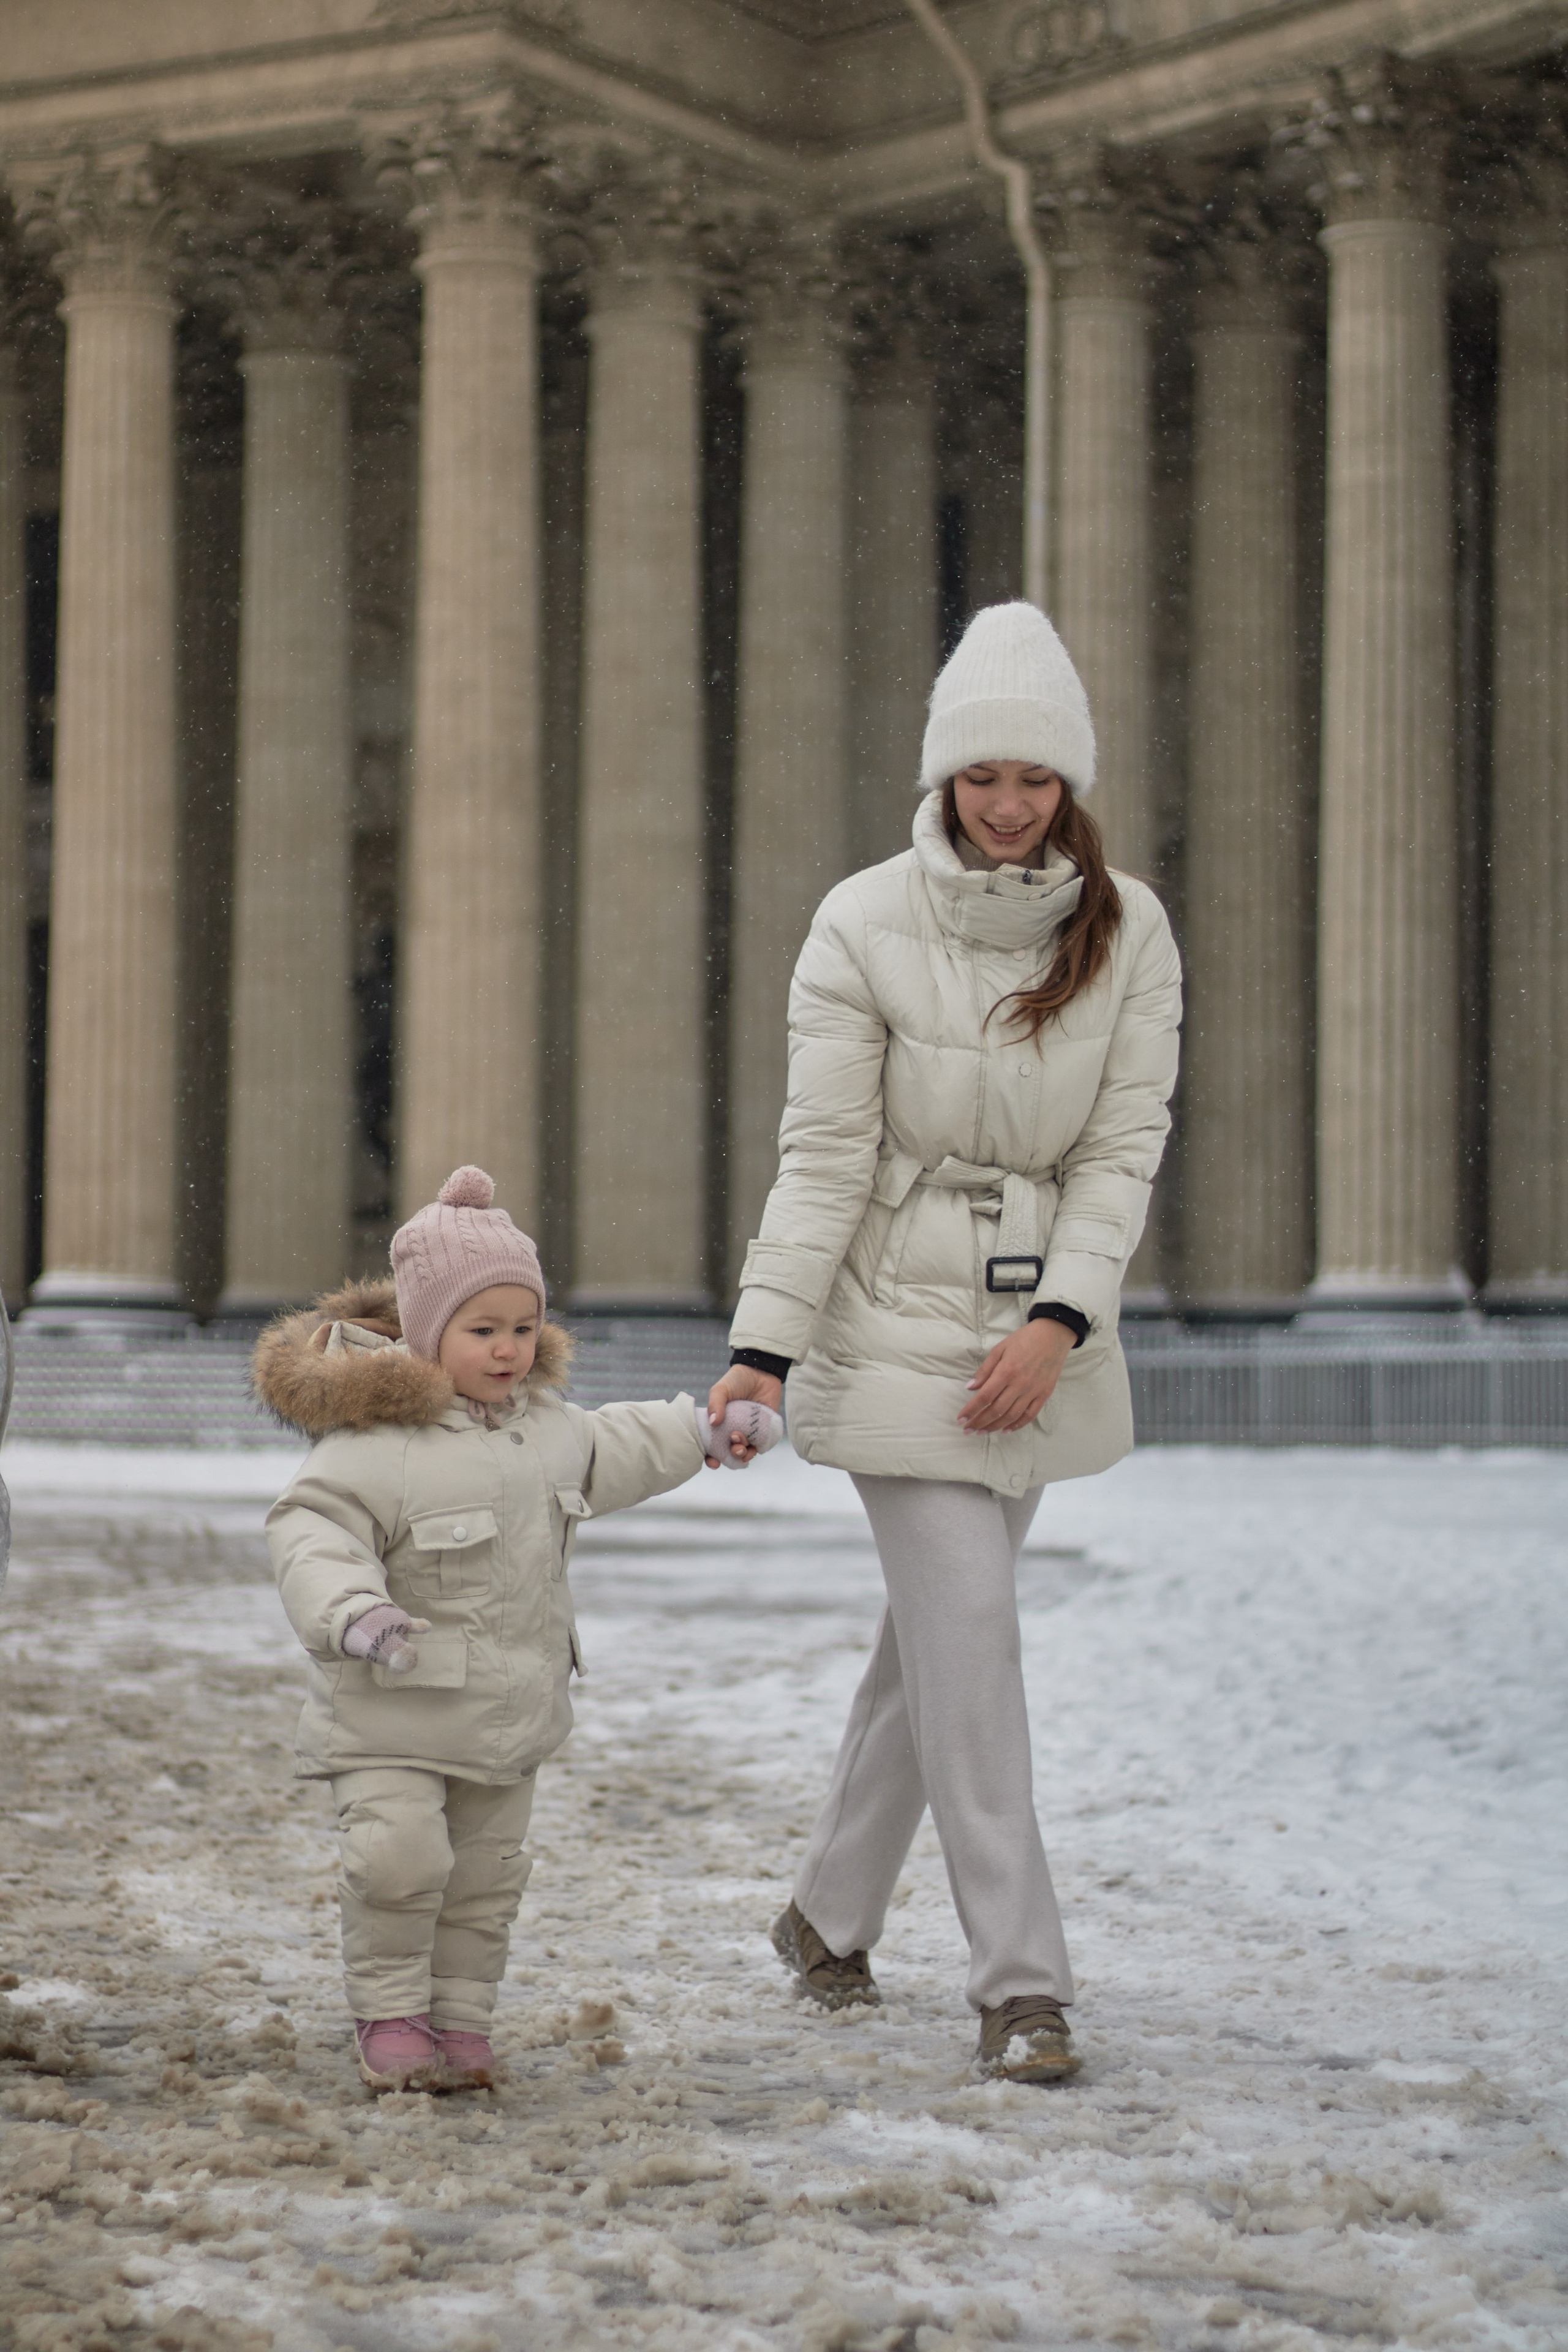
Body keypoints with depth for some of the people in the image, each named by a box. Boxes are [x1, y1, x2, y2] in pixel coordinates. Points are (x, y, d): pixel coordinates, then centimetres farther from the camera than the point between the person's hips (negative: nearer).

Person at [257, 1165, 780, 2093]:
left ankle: (460, 2018, 23)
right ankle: (389, 2015, 1)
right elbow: (312, 1528, -24)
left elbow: (608, 1452, 28)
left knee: (486, 1876, 11)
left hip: (510, 1702, 7)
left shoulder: (543, 1420, 8)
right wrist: (352, 1610, -40)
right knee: (400, 1858, -16)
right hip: (393, 1705, -7)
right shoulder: (376, 1437, -18)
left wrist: (704, 1433, 31)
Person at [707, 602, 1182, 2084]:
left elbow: (1124, 1145, -3)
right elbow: (823, 1158, -9)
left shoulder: (1128, 931, -1)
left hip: (1043, 1325, 4)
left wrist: (1059, 1323, -14)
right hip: (898, 1318, -4)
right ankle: (1020, 1985, -6)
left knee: (938, 1630, 13)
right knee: (967, 1633, -9)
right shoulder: (865, 927, -9)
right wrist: (764, 1347, -15)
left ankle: (828, 1917, 30)